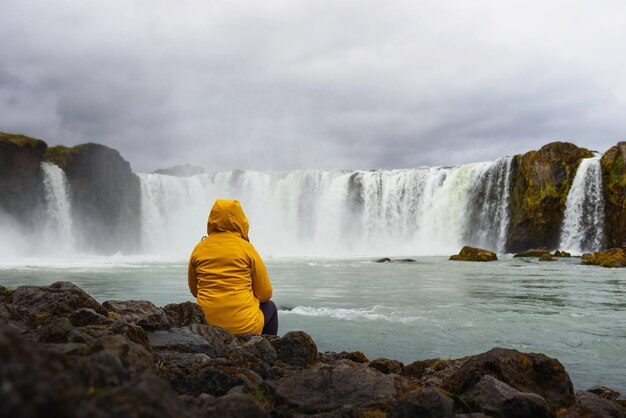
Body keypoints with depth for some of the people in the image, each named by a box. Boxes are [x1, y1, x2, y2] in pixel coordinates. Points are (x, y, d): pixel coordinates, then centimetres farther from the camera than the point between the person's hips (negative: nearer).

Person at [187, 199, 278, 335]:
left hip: (206, 325, 4)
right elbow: (265, 294, -1)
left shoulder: (199, 249, 2)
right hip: (244, 326, -4)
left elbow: (194, 291, 15)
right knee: (269, 306, 28)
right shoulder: (245, 247, -6)